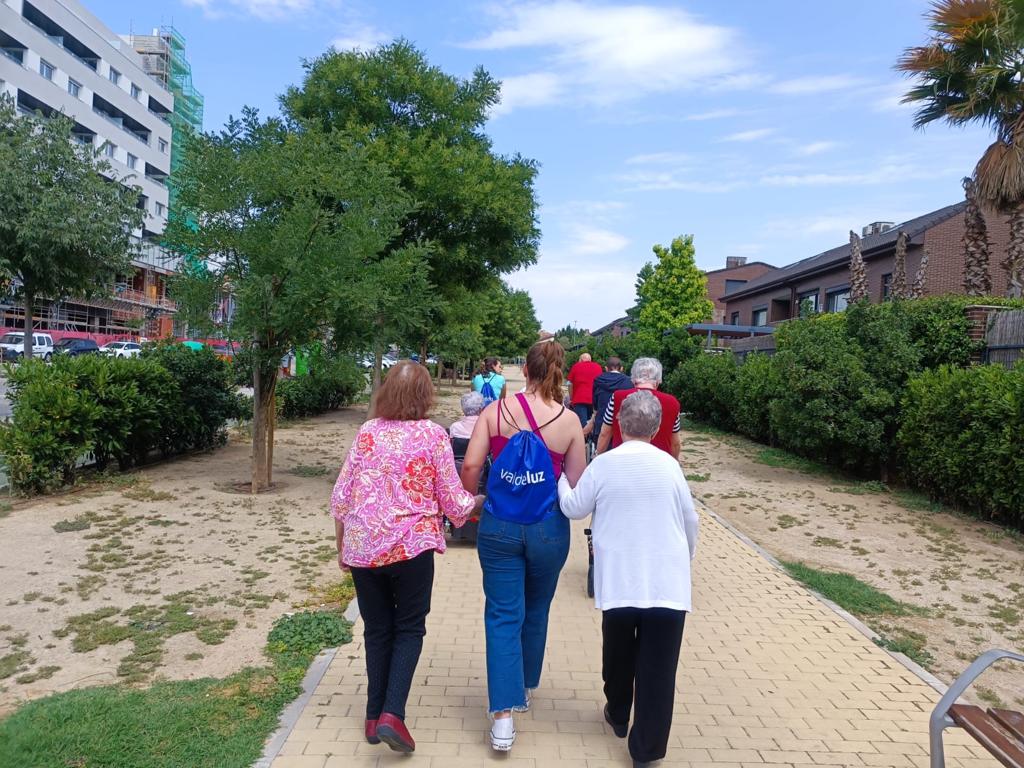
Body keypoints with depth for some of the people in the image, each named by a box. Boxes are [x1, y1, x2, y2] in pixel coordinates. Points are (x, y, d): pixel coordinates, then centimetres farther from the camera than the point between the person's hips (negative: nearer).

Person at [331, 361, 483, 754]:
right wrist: (477, 501, 16)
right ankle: (392, 714, 2)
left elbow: (340, 498, 4)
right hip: (410, 545, -3)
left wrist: (341, 545, 17)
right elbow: (453, 502, -4)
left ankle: (375, 715, 26)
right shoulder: (433, 434, -6)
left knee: (376, 630, 17)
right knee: (409, 628, 13)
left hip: (362, 546, 3)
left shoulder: (367, 432, 2)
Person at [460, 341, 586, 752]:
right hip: (548, 529, 1)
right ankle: (524, 687, 41)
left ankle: (503, 716, 2)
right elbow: (576, 487, -4)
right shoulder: (569, 421, -8)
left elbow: (470, 465, -11)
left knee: (503, 616, 6)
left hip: (499, 525, 0)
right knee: (536, 612, 22)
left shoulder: (496, 410, -7)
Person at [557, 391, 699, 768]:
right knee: (658, 667, 6)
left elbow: (574, 508, 4)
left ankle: (618, 716, 42)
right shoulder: (669, 465, -5)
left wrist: (561, 481, 23)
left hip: (619, 579, 1)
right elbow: (690, 520, 4)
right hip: (666, 580, -1)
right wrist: (686, 554, 23)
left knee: (619, 655, 22)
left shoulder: (602, 464, -7)